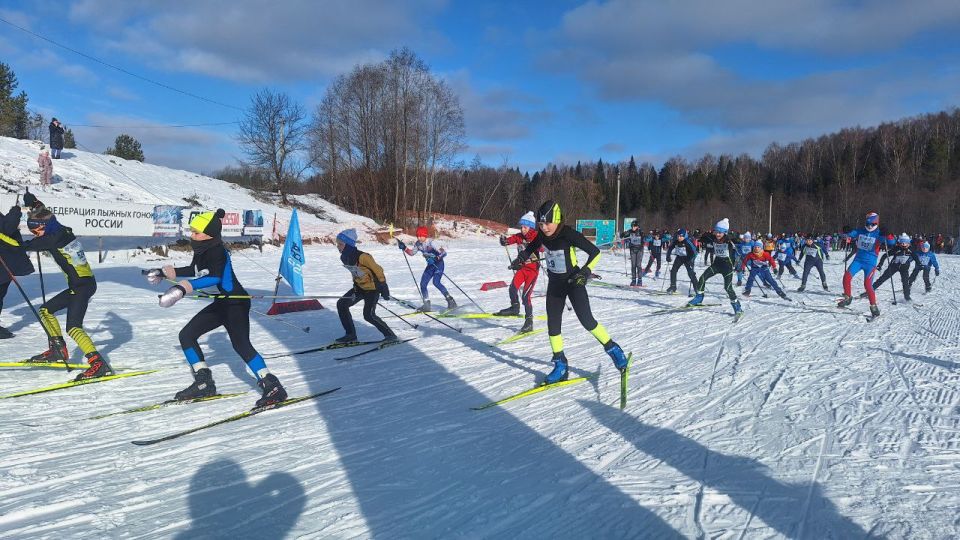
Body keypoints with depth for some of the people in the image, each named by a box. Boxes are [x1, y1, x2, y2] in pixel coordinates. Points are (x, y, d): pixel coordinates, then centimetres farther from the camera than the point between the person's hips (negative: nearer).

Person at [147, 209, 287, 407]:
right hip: (220, 303, 10)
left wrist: (183, 288, -46)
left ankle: (272, 387, -19)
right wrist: (165, 272, 34)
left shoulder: (216, 250, -20)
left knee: (241, 345, -22)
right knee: (186, 335, 9)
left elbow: (214, 278, -39)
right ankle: (204, 383, 16)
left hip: (236, 302, -10)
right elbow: (193, 270, 28)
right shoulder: (201, 249, 7)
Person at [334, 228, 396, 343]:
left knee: (368, 315, -16)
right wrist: (356, 285, 17)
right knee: (341, 304, 1)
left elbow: (378, 270, -21)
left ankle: (390, 335, 0)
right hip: (360, 287, 9)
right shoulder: (344, 257, -4)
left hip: (372, 288, -9)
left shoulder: (362, 257, -29)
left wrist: (384, 288, -18)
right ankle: (351, 335, 10)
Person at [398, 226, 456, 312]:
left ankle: (451, 301, -21)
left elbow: (444, 252, -30)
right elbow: (412, 252, 15)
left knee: (436, 282, -26)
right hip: (430, 265, 8)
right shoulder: (418, 244, -2)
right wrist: (404, 248, 0)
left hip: (439, 264, -8)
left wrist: (436, 258, -46)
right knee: (423, 284, 1)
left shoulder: (432, 242, -24)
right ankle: (426, 305, 13)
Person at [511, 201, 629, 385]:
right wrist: (522, 258, 3)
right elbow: (533, 246, 16)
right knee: (553, 324, 3)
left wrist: (585, 272, -33)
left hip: (573, 281, -5)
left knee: (587, 321, -8)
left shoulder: (569, 234, -26)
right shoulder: (542, 235, -9)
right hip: (554, 283, 6)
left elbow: (595, 252, -21)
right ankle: (560, 366, 13)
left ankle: (613, 349, 14)